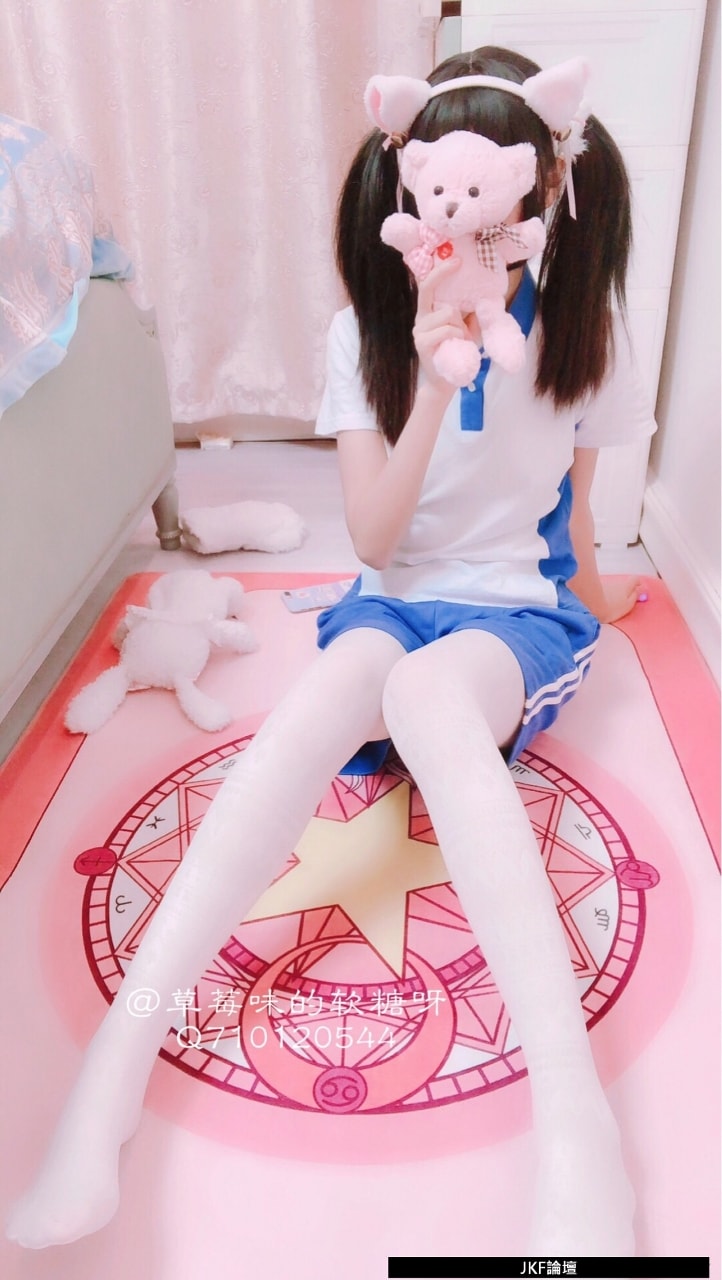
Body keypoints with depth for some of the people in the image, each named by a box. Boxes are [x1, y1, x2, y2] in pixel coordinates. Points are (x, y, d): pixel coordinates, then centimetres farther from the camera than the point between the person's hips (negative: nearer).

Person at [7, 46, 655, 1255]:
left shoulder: (580, 331, -1)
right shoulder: (369, 331, -1)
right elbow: (372, 540, -9)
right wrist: (434, 388, -19)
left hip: (521, 611, -1)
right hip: (395, 599, 1)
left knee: (429, 691, -39)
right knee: (331, 689, -37)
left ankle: (577, 1123, -46)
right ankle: (114, 1069, -38)